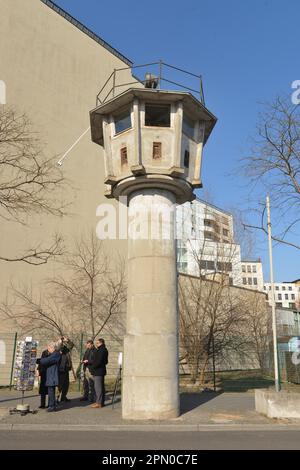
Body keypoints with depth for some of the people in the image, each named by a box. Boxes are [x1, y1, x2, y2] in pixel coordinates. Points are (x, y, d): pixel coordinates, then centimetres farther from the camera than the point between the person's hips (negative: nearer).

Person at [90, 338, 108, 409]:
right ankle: (101, 401, 21)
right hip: (98, 371, 11)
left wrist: (92, 368, -12)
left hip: (98, 372, -11)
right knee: (101, 387, 14)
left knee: (98, 387, -8)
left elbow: (99, 361, -22)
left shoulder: (102, 350, -16)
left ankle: (99, 403, -5)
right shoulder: (100, 350, 17)